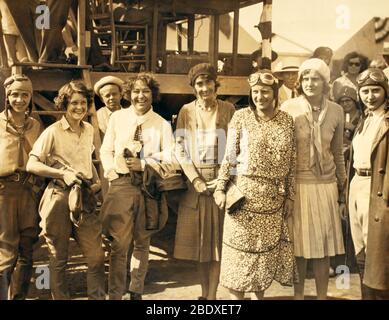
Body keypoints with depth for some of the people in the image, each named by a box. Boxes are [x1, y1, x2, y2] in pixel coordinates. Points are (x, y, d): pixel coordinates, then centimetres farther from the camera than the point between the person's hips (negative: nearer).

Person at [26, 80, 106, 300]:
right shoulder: (53, 132, -5)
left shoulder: (89, 129, 11)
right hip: (59, 197, -4)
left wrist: (97, 181, 10)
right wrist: (63, 173, -16)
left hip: (86, 197, 4)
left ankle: (98, 297, 12)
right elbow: (32, 165, -9)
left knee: (96, 255, -1)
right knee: (59, 258, 7)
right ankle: (61, 297, 21)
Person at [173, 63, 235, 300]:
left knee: (217, 241, 1)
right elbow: (180, 149, -1)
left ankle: (212, 295, 7)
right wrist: (196, 179, -12)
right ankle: (205, 292, 19)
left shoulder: (228, 109, 1)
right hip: (195, 184, 1)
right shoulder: (187, 111, 3)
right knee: (200, 241, 7)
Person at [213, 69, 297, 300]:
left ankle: (260, 294, 26)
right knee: (241, 247, 4)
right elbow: (229, 156, -3)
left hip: (274, 197, 3)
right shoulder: (241, 117, -3)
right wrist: (221, 188, -9)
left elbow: (291, 162, 5)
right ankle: (237, 295, 18)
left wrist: (290, 196, 3)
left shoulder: (287, 120, 3)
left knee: (269, 249, 10)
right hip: (244, 193, -2)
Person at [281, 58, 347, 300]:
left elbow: (338, 154, 11)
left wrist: (342, 194, 12)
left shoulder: (336, 111, 4)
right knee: (299, 247, 4)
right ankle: (298, 294, 21)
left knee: (323, 248, 7)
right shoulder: (289, 108, -4)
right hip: (297, 185, -2)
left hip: (326, 186, 2)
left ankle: (322, 296, 21)